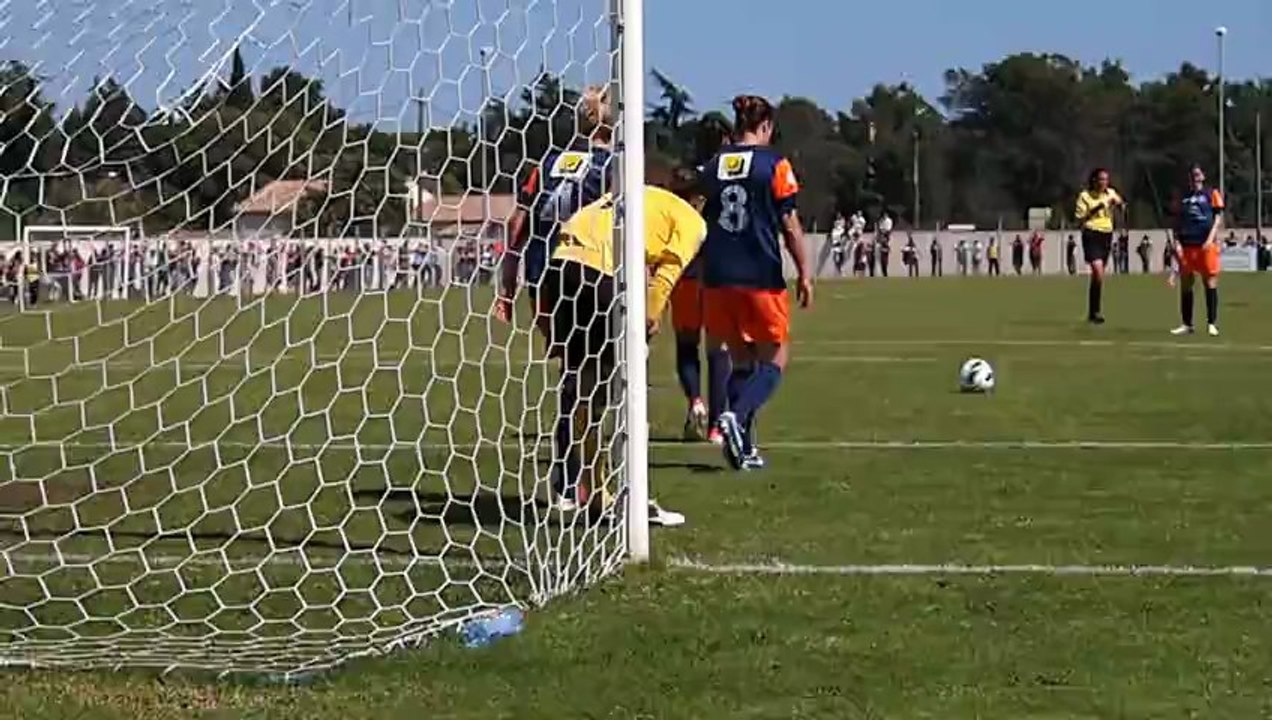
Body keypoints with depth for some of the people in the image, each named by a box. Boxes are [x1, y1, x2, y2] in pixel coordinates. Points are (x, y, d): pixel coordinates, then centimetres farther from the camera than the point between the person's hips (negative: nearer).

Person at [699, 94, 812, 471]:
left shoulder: (713, 165, 10)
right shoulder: (774, 163, -5)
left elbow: (701, 222, 15)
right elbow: (789, 224, -7)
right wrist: (804, 273, -1)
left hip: (718, 277, 5)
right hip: (760, 277, -5)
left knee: (742, 361, 15)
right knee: (775, 358, 6)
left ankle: (744, 447, 10)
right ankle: (737, 415, -19)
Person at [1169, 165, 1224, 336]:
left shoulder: (1211, 194, 5)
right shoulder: (1183, 198, 14)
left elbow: (1218, 218, 0)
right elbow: (1177, 222, 15)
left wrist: (1211, 238, -12)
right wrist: (1177, 243, 2)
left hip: (1206, 244, -3)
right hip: (1187, 245, 3)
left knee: (1210, 282, -4)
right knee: (1185, 284, 4)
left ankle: (1212, 323, -1)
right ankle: (1186, 324, 12)